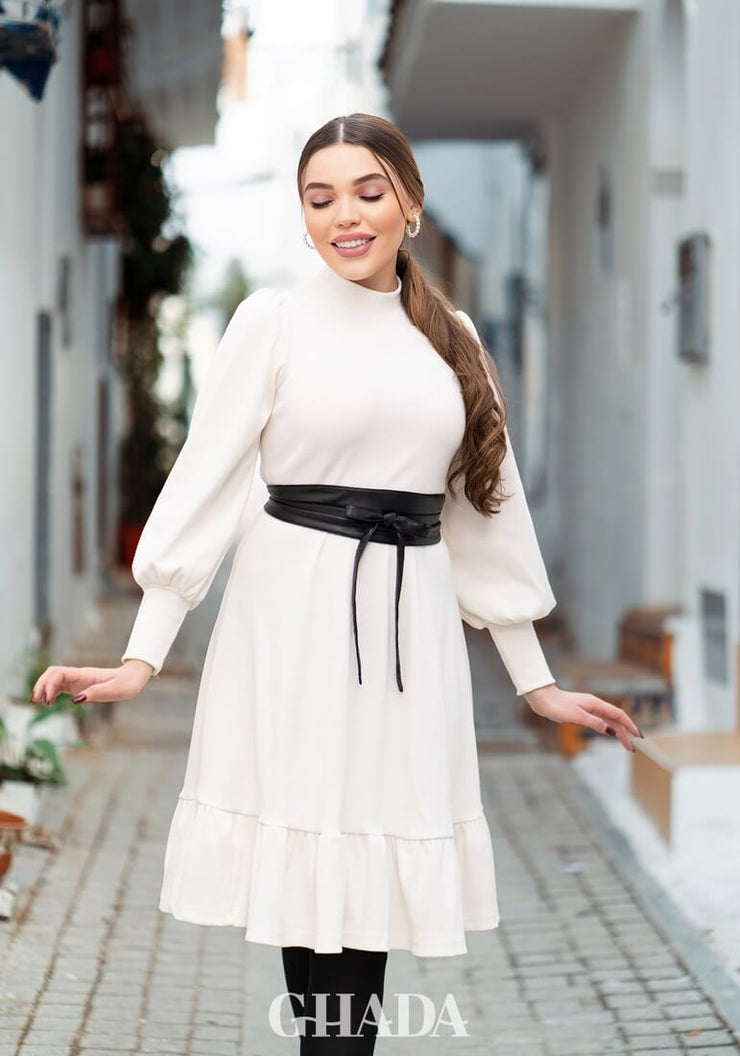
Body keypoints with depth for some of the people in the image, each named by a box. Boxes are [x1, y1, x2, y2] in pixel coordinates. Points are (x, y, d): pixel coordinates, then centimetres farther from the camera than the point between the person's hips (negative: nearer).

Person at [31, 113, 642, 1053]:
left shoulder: (452, 337, 12)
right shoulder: (273, 318, 1)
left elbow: (483, 506, 16)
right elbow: (206, 481, -3)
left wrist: (534, 679, 16)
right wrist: (143, 654, -10)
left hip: (412, 627, 3)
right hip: (296, 621, -3)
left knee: (371, 887, 2)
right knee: (310, 883, -6)